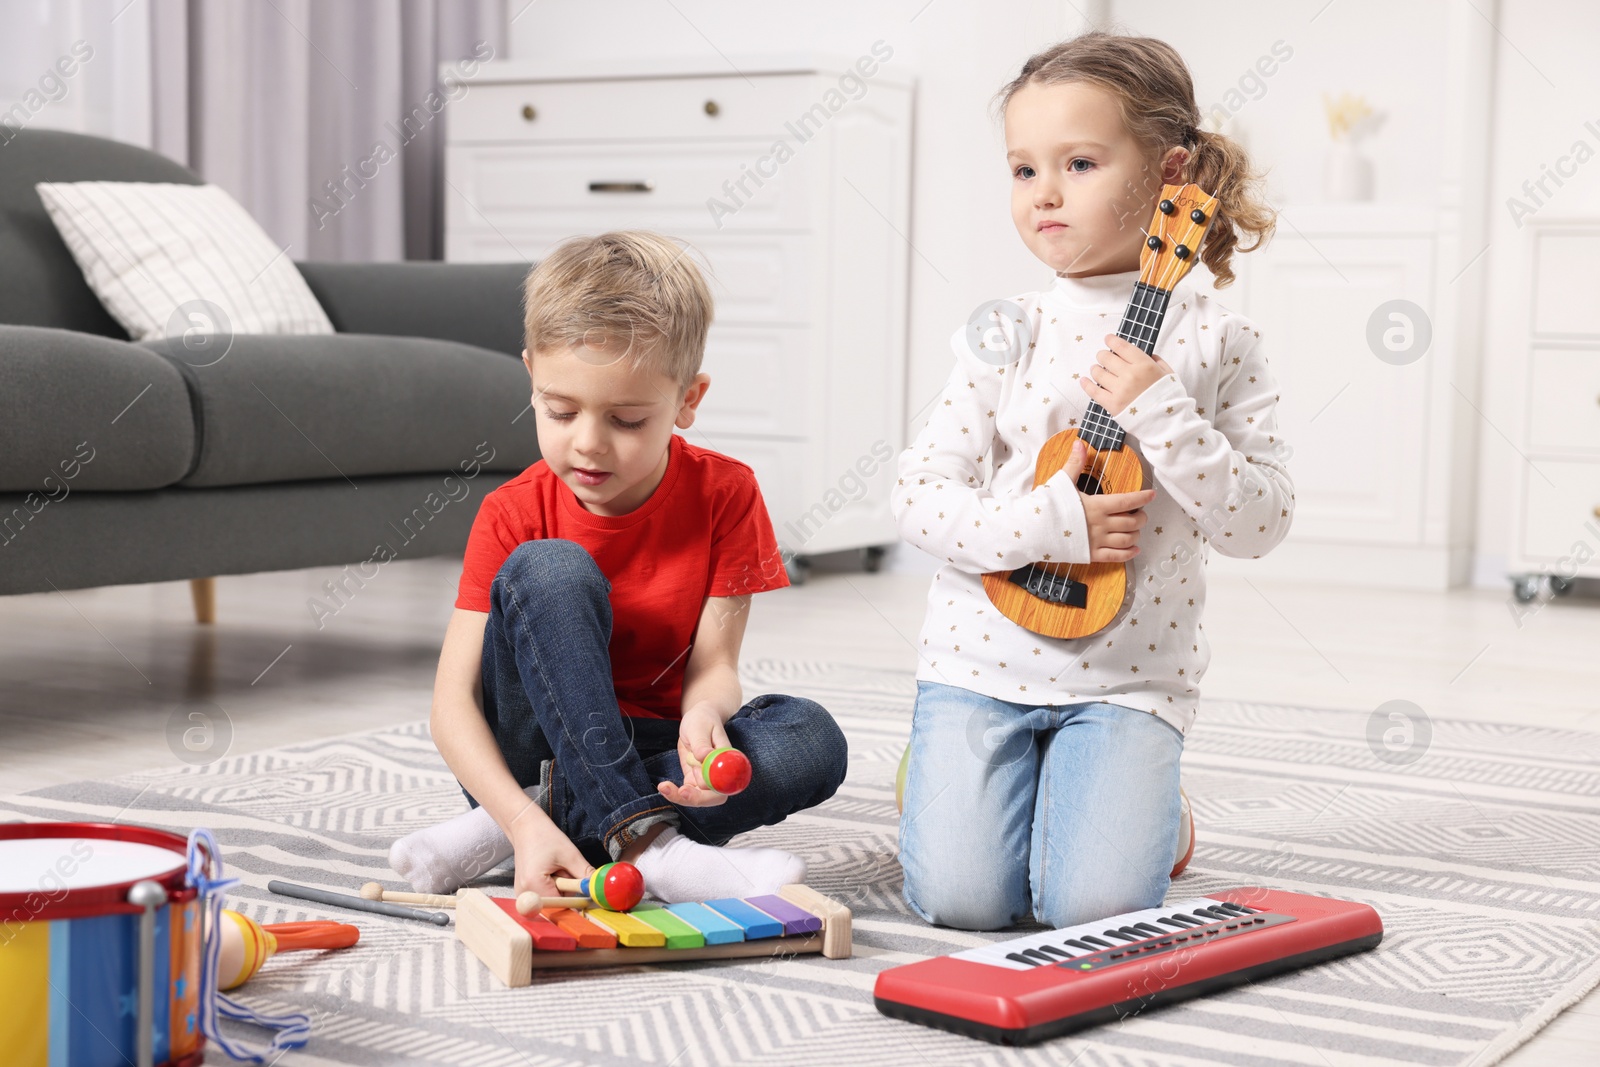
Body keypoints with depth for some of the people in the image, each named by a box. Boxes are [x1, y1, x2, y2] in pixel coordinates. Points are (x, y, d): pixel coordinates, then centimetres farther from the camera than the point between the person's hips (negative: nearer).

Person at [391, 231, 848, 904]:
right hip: (525, 759, -2)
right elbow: (452, 703, -19)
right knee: (550, 570, -26)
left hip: (650, 756, 2)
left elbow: (712, 667, -11)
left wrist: (704, 717, -37)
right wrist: (525, 822, -37)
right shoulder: (512, 516, -12)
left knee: (813, 741, -27)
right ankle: (643, 843, -35)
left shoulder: (724, 495, -8)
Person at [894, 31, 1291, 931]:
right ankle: (948, 774, 22)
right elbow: (921, 498, -3)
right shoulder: (1007, 335, 0)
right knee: (960, 897, -11)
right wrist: (1046, 523, -19)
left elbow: (1259, 523, -7)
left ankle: (1141, 807, 17)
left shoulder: (1218, 341, -3)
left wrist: (1160, 414, -20)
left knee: (1095, 906, -16)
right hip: (984, 659, 1)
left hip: (1130, 678, -1)